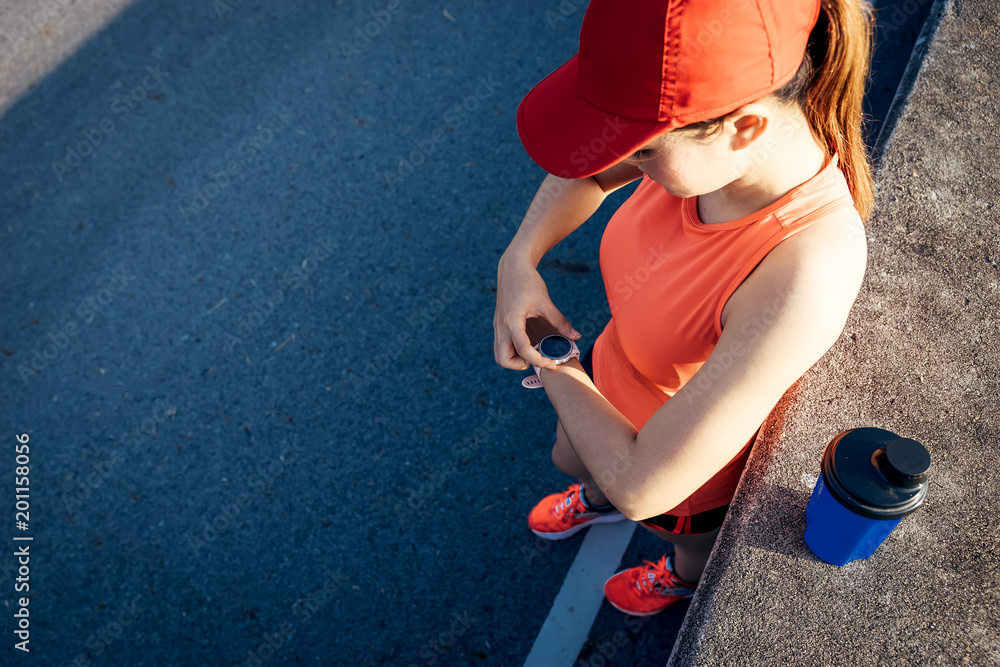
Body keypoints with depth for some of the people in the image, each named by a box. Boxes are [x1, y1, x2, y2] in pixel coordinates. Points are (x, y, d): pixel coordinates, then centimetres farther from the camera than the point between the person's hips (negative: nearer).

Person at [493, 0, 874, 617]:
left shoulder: (804, 277, -48)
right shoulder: (705, 129, -29)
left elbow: (641, 484, -41)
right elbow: (587, 170, -5)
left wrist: (555, 366, -25)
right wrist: (519, 259, -21)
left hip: (682, 461, -4)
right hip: (615, 373, 5)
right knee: (570, 460, 38)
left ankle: (685, 576, 72)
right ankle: (597, 502, 75)